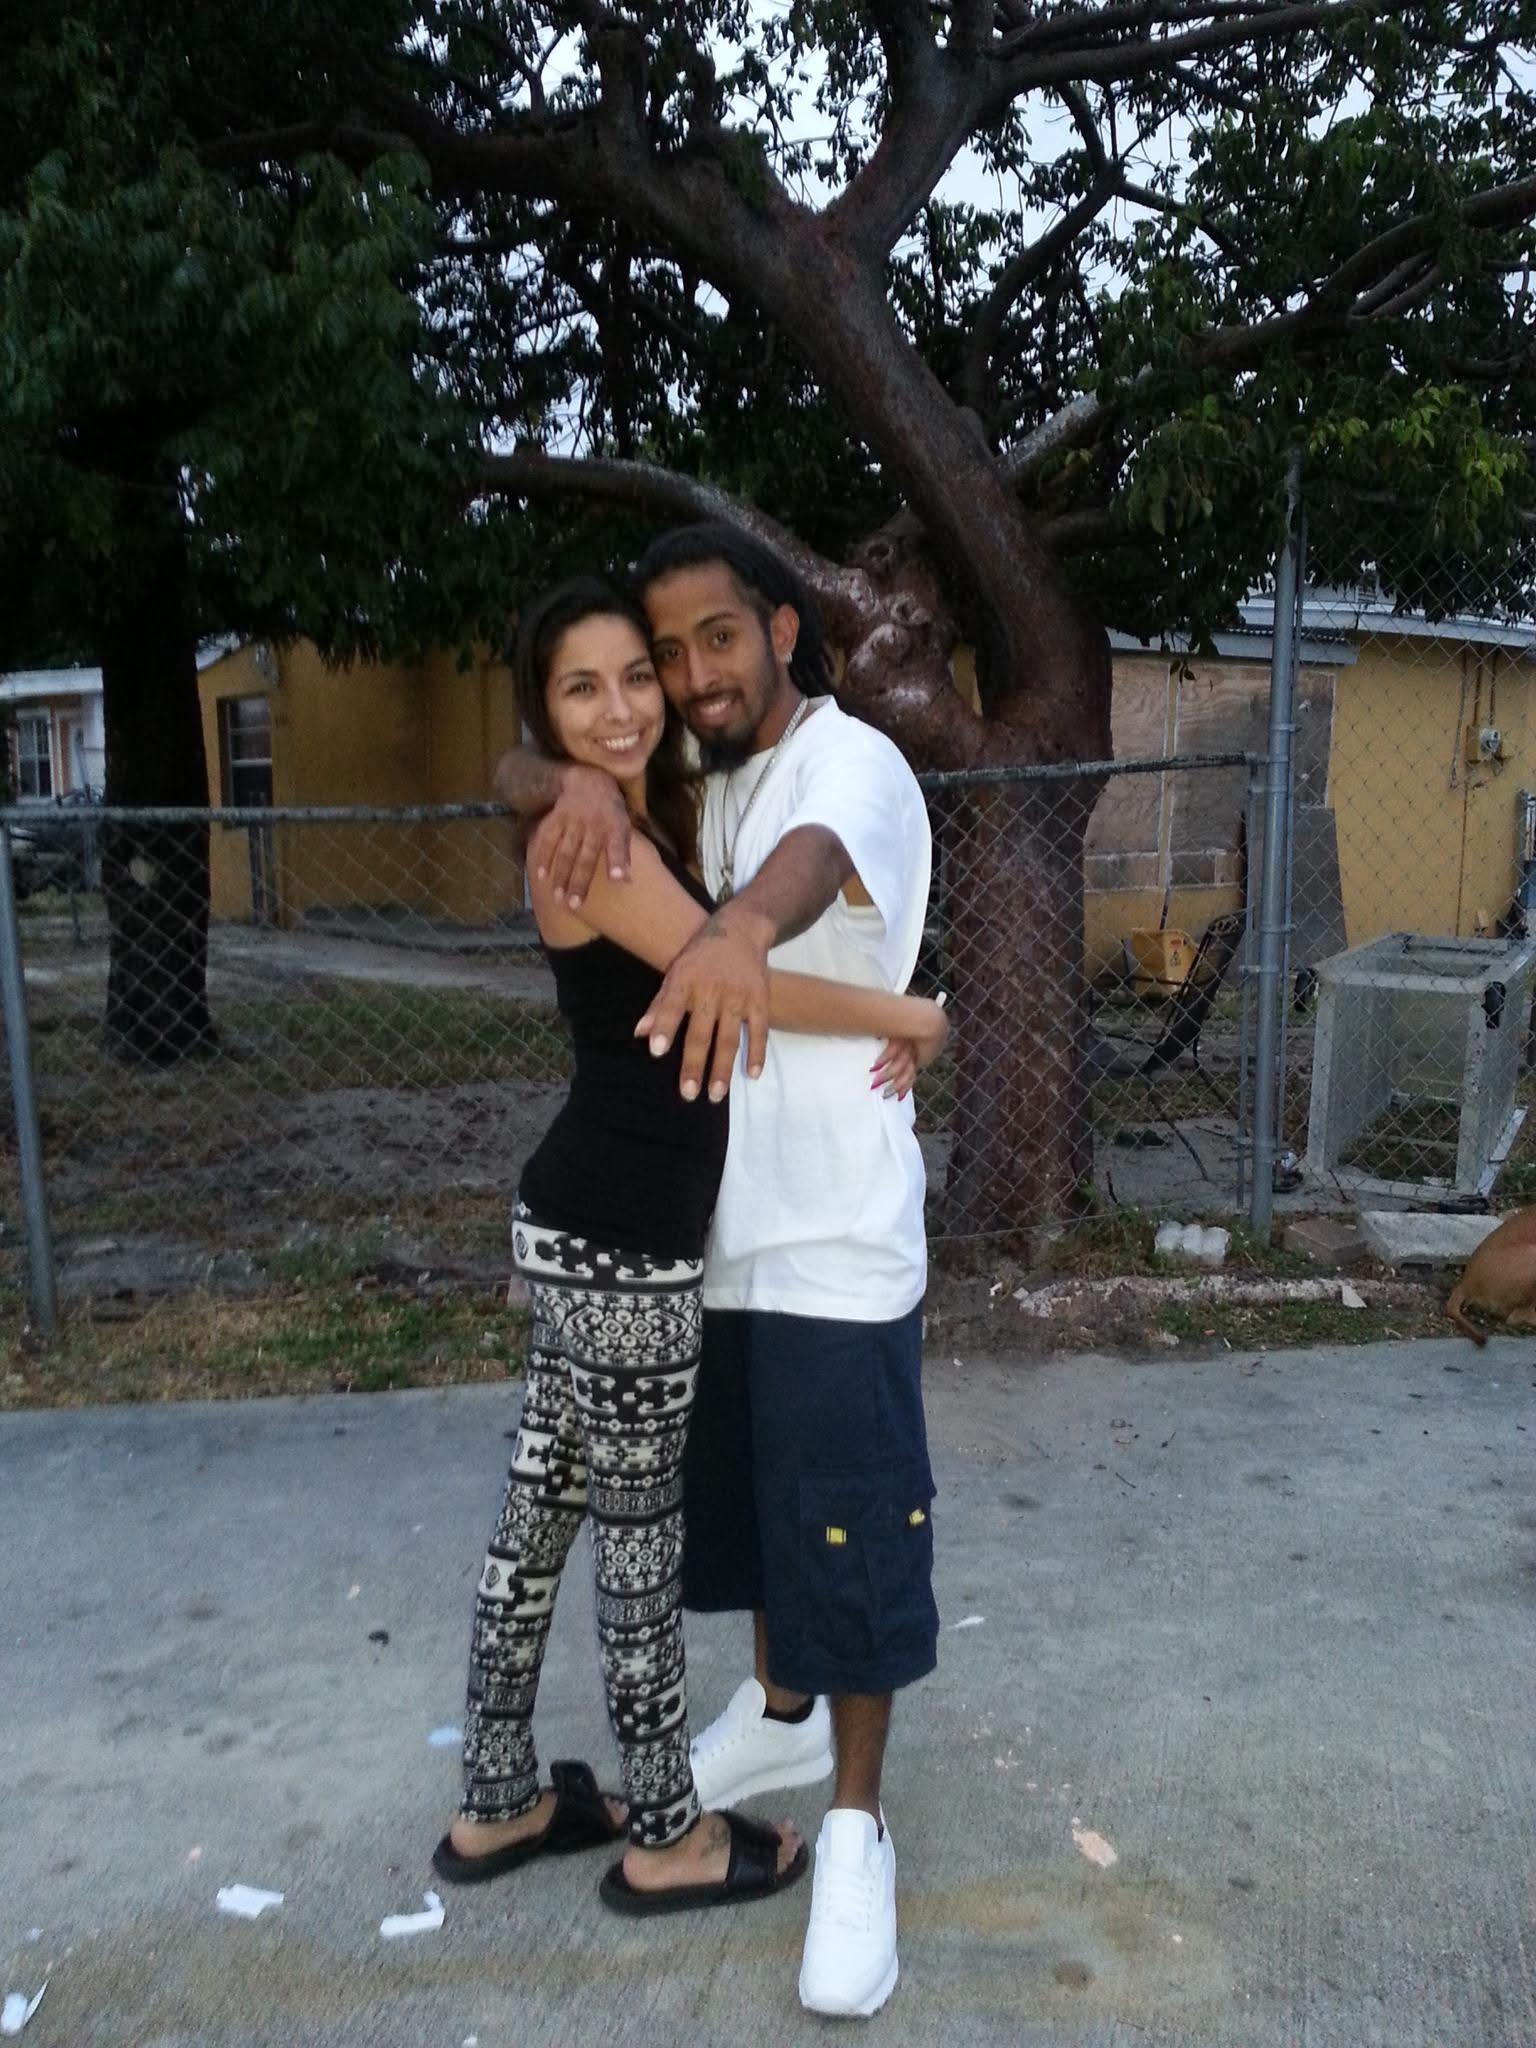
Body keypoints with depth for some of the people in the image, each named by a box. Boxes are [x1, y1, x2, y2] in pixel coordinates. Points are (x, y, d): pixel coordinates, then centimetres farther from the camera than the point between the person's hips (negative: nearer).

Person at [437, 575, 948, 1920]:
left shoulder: (655, 816, 12)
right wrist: (907, 1015, -8)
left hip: (591, 1218, 9)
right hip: (623, 1236, -9)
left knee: (541, 1508, 18)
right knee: (638, 1532, 6)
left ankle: (497, 1806, 36)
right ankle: (670, 1841, 27)